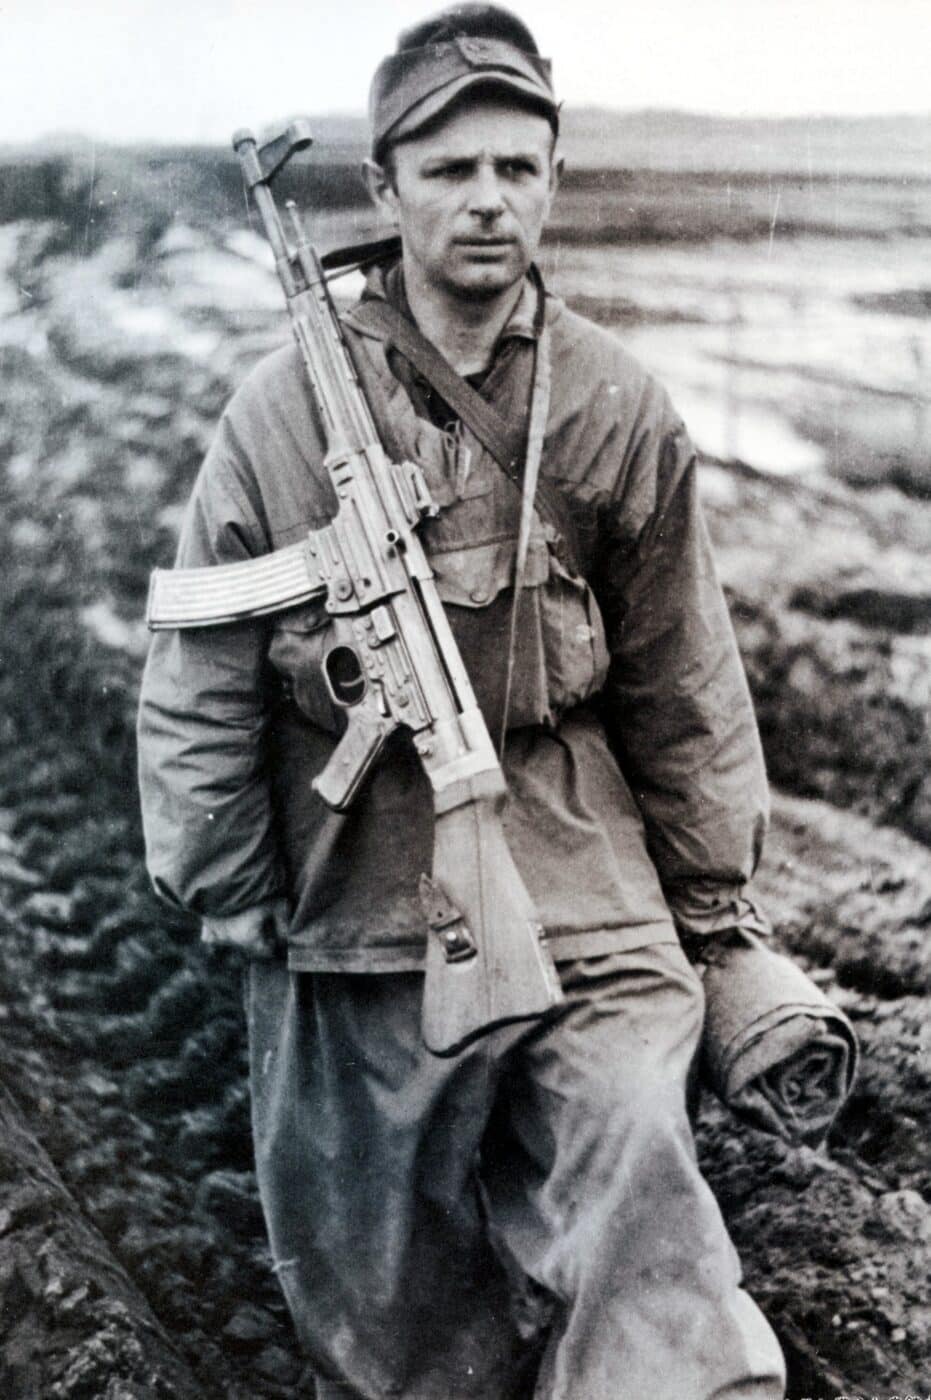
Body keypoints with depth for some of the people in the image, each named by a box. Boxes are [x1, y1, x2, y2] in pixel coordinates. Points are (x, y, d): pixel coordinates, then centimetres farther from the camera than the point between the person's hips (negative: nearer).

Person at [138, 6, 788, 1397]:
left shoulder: (620, 412, -1)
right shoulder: (284, 409, -5)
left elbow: (682, 688, 6)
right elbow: (198, 685, 0)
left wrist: (717, 912, 11)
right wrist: (237, 905, 1)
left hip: (588, 924, 0)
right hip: (354, 936, 0)